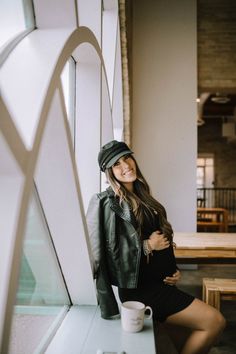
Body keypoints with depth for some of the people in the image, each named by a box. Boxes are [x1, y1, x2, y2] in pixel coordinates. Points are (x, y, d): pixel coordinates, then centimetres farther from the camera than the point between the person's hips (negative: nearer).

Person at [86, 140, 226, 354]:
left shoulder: (143, 198, 13)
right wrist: (147, 246, -14)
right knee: (213, 321, -9)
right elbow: (106, 252, -17)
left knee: (214, 323, 4)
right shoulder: (107, 203, -11)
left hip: (161, 282, 8)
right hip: (139, 287, -7)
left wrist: (174, 270, 8)